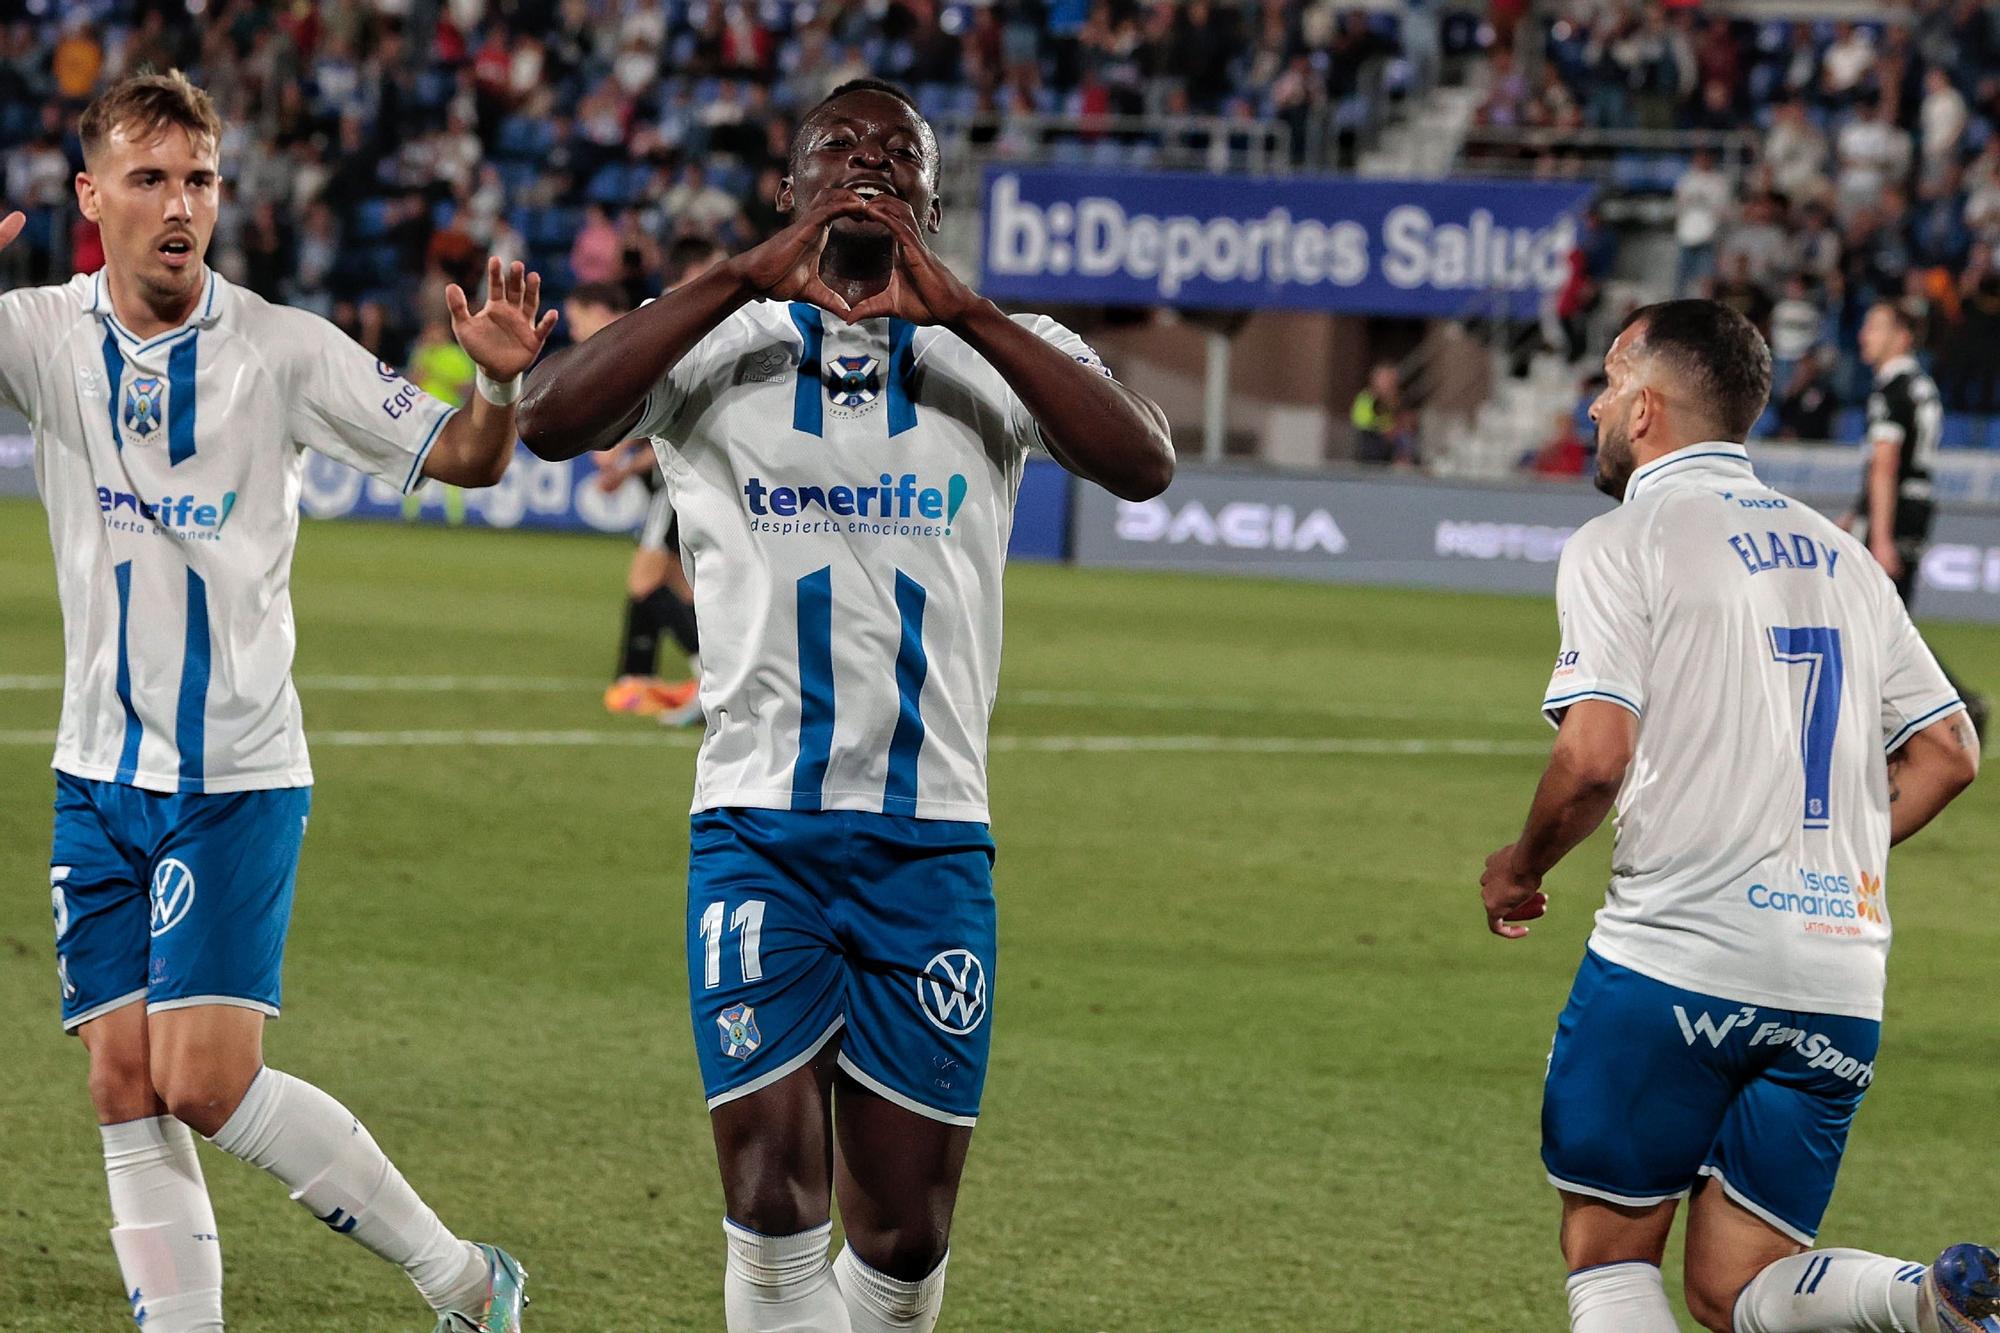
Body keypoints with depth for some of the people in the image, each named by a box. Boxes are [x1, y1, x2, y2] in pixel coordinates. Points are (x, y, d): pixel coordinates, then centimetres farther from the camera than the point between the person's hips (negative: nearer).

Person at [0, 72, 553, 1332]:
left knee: (205, 1083, -12)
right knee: (127, 1095, 1)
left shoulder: (283, 349, -8)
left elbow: (463, 460, -2)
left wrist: (500, 383, -25)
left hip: (238, 773, -4)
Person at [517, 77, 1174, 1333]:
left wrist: (962, 311, -19)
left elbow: (1143, 464, -12)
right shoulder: (720, 342, 5)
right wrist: (746, 276, -18)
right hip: (759, 825, -1)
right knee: (773, 1204, -11)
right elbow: (550, 421, -14)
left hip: (934, 838, 1)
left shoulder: (1002, 349, 8)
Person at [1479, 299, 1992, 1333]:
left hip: (1675, 955, -6)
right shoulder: (1838, 554, 17)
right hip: (1839, 985, 6)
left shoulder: (1619, 545, -3)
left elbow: (1595, 756, -14)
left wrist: (1519, 870, 4)